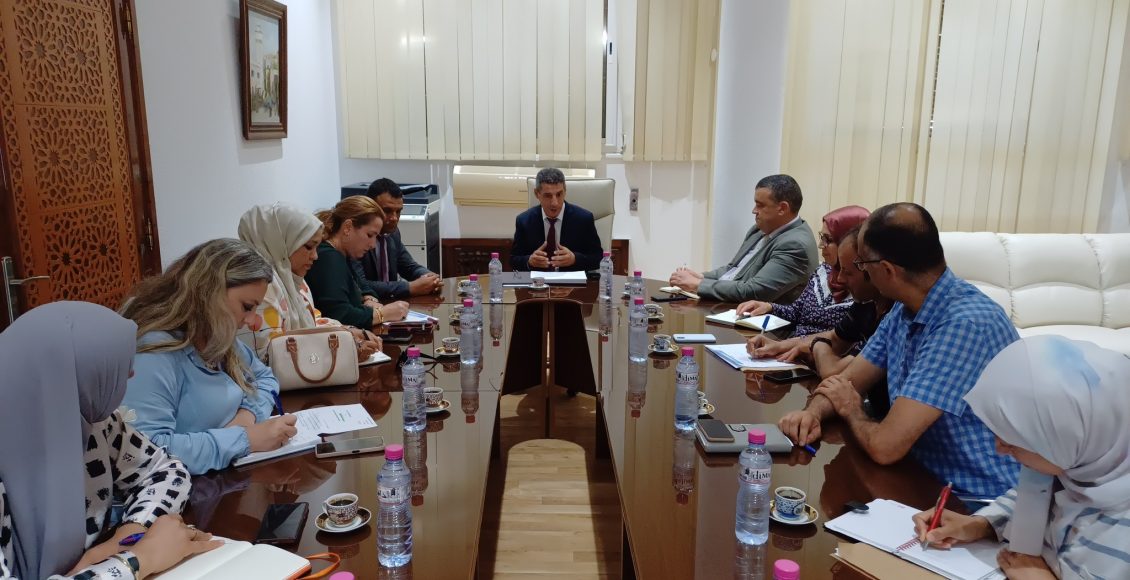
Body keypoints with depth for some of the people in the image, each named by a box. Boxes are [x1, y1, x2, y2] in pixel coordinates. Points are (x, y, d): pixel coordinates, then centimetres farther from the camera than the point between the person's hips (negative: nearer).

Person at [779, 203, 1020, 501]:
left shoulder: (967, 325, -27)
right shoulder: (904, 311, 1)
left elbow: (884, 446, -29)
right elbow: (846, 383, 9)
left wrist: (852, 411, -7)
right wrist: (813, 412, -13)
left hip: (975, 502, -7)